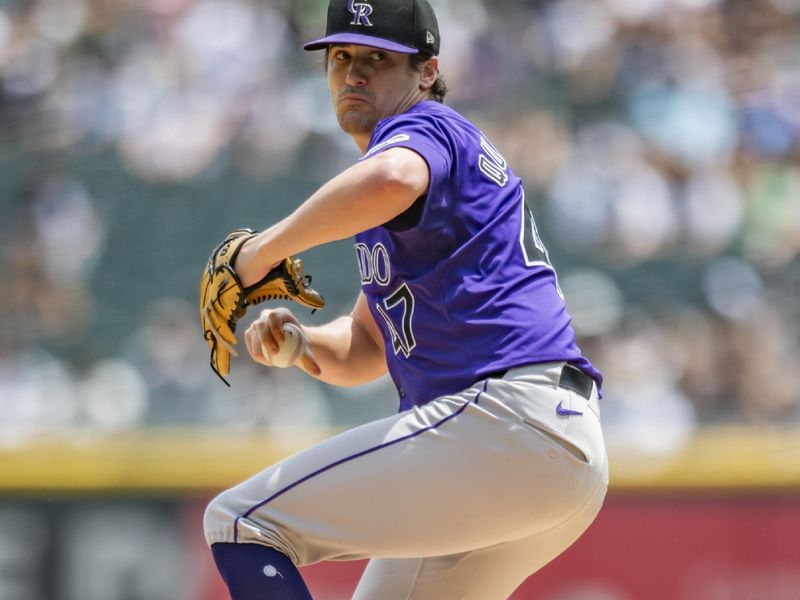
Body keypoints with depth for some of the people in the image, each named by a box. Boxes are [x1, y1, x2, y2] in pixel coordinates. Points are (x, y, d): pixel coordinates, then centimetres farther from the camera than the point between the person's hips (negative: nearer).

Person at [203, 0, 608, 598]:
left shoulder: (423, 127, -2)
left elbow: (389, 180, -31)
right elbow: (362, 352, 30)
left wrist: (263, 250, -20)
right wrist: (295, 340, 9)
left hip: (506, 421, -10)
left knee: (241, 523, -9)